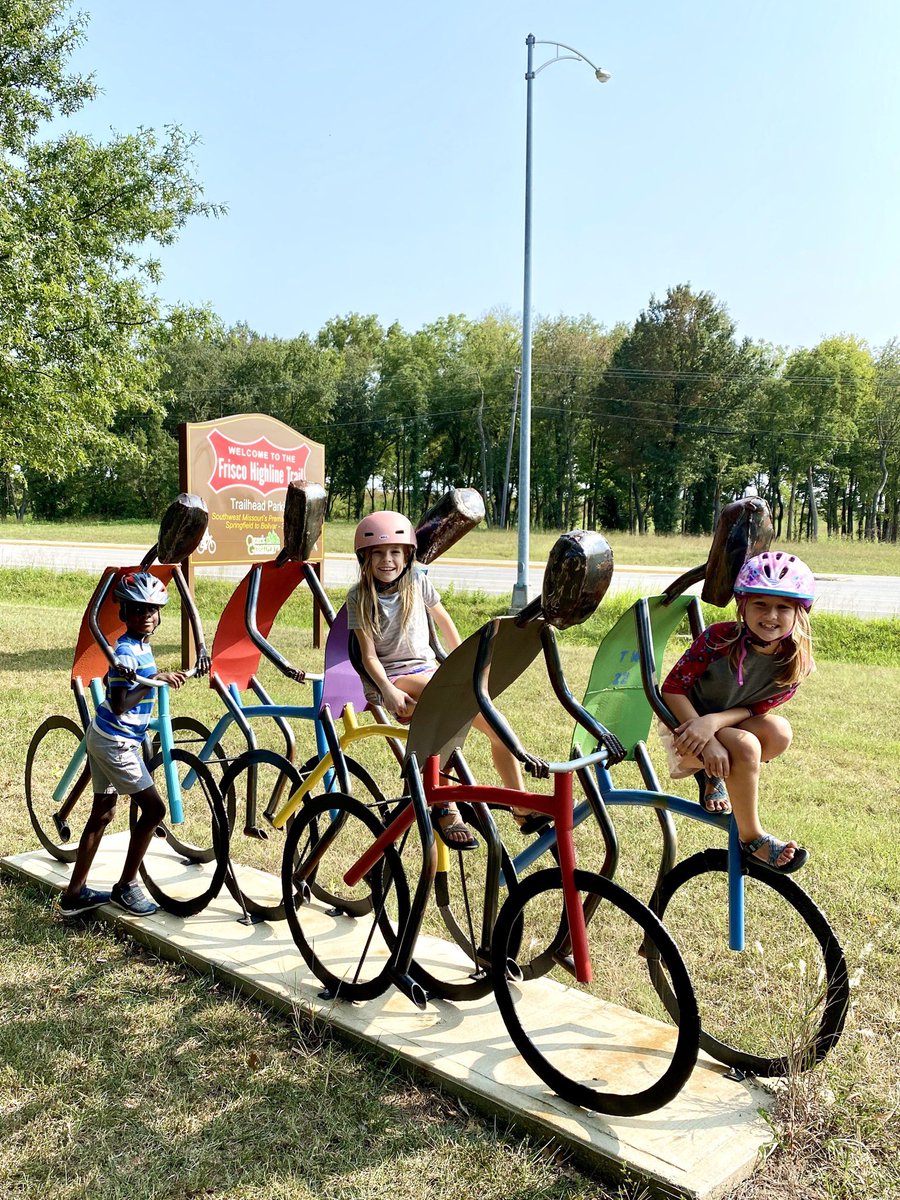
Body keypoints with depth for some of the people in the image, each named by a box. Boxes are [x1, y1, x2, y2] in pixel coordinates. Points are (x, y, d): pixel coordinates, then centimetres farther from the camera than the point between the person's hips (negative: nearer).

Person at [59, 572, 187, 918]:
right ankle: (126, 887, 10)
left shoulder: (140, 645, 7)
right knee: (154, 808, -3)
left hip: (103, 738, 10)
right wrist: (154, 679, -30)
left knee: (102, 813, 15)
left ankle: (74, 894, 24)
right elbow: (119, 705, -28)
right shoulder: (128, 651, -21)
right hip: (116, 743, -10)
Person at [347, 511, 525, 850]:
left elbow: (443, 621, 18)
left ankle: (520, 805, 0)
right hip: (390, 679, -4)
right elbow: (369, 655, -7)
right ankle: (445, 808, -31)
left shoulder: (418, 581, 5)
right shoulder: (359, 597, -2)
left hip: (428, 669, 4)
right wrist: (389, 691, -23)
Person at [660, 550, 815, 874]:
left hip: (729, 724, 4)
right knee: (745, 746, -32)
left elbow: (757, 708, -10)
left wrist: (713, 721, -31)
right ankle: (752, 839, -13)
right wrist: (707, 742, -31)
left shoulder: (796, 662, -13)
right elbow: (672, 689, -22)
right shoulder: (719, 638, -25)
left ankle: (715, 775, 0)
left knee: (778, 731, -27)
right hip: (684, 724, -4)